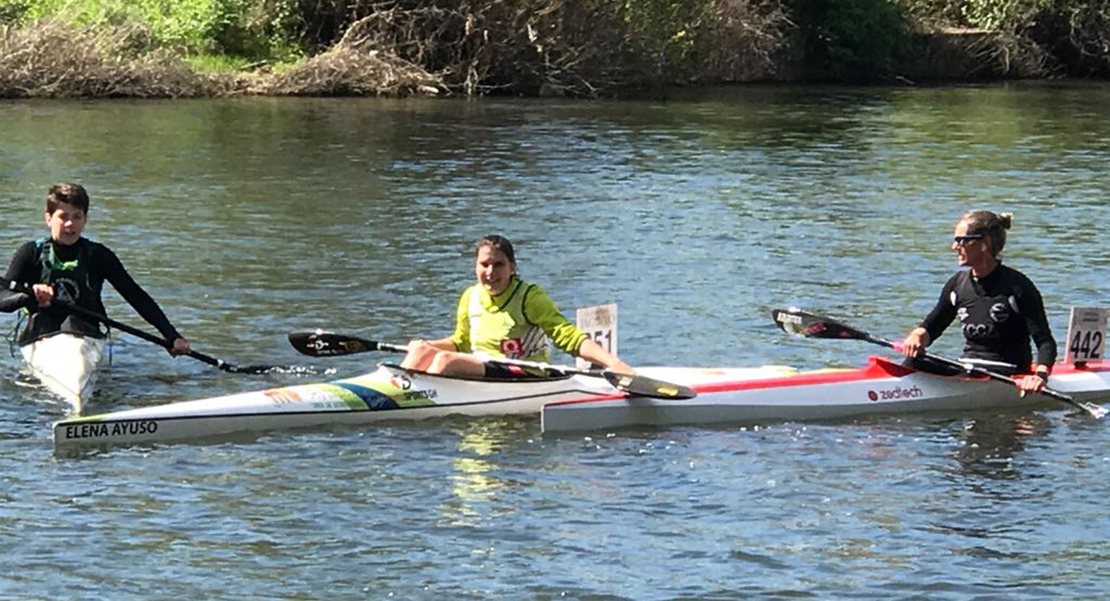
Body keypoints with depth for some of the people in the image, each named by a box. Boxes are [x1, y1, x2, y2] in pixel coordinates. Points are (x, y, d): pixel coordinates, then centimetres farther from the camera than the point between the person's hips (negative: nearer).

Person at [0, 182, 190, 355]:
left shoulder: (98, 255, 5)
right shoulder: (31, 254, 3)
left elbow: (137, 297, 2)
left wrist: (172, 337, -6)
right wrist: (31, 295, -31)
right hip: (37, 335, 1)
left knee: (73, 322, -32)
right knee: (38, 319, -30)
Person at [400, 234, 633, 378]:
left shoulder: (529, 297, -8)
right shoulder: (470, 298, 9)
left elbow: (571, 337, -15)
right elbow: (460, 342, 24)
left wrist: (613, 362, -29)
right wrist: (427, 346, 6)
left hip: (523, 377, -7)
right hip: (480, 372, 7)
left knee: (445, 360, -27)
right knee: (422, 351, -12)